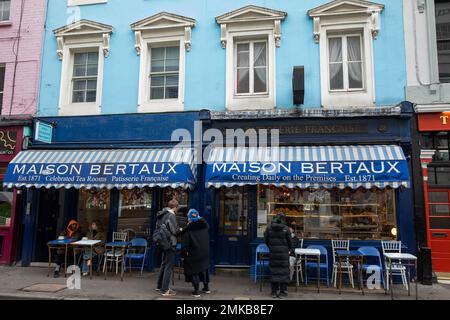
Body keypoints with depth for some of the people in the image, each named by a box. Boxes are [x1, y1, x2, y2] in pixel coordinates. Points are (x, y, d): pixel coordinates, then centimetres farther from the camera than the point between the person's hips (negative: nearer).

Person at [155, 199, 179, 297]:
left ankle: (159, 286, 31)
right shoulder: (171, 216, -18)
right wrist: (181, 230, 3)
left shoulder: (161, 215, 9)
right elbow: (175, 231, -16)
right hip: (170, 243, -9)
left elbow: (157, 227, 15)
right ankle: (165, 290, -1)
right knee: (169, 266, -3)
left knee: (164, 264, 21)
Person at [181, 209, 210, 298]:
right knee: (204, 269, 19)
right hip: (205, 252, 5)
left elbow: (185, 244, -11)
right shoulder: (205, 225, 0)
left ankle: (196, 291, 4)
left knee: (194, 271, 5)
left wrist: (183, 255, -6)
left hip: (194, 254, -5)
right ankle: (206, 288, 29)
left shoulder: (188, 230, -12)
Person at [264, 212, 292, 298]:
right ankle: (282, 291, 9)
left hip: (273, 252, 2)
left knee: (274, 270, 9)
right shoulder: (285, 228, -9)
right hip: (283, 252, -2)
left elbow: (266, 240, 3)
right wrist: (289, 249, 18)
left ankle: (274, 291, 14)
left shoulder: (269, 228, -3)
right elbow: (289, 241, -2)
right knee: (283, 271, 7)